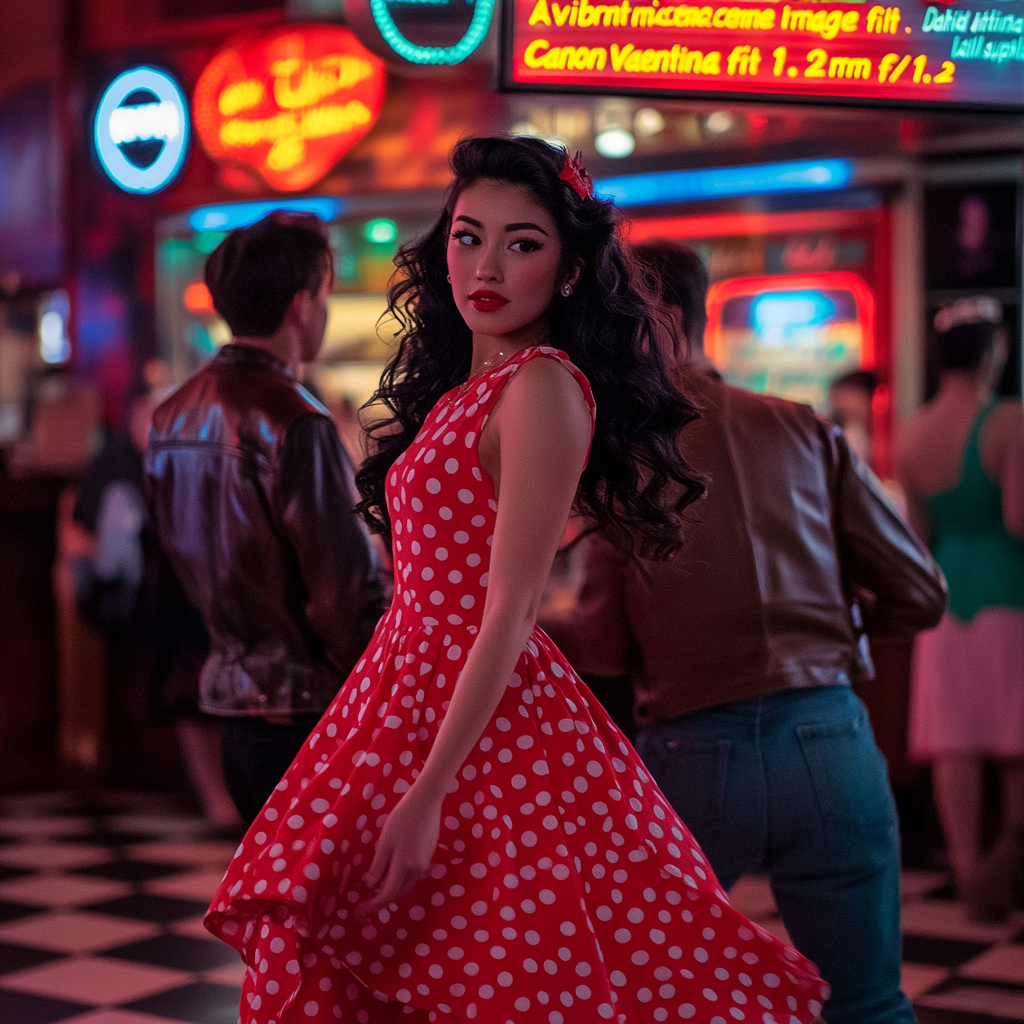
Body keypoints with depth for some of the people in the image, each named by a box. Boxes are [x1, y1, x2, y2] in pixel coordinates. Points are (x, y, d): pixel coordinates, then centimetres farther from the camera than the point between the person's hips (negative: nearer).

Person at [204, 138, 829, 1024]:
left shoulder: (545, 385, -13)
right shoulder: (461, 385, 14)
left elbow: (510, 610, -18)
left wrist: (427, 794, -21)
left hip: (490, 719, -9)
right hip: (414, 683, 9)